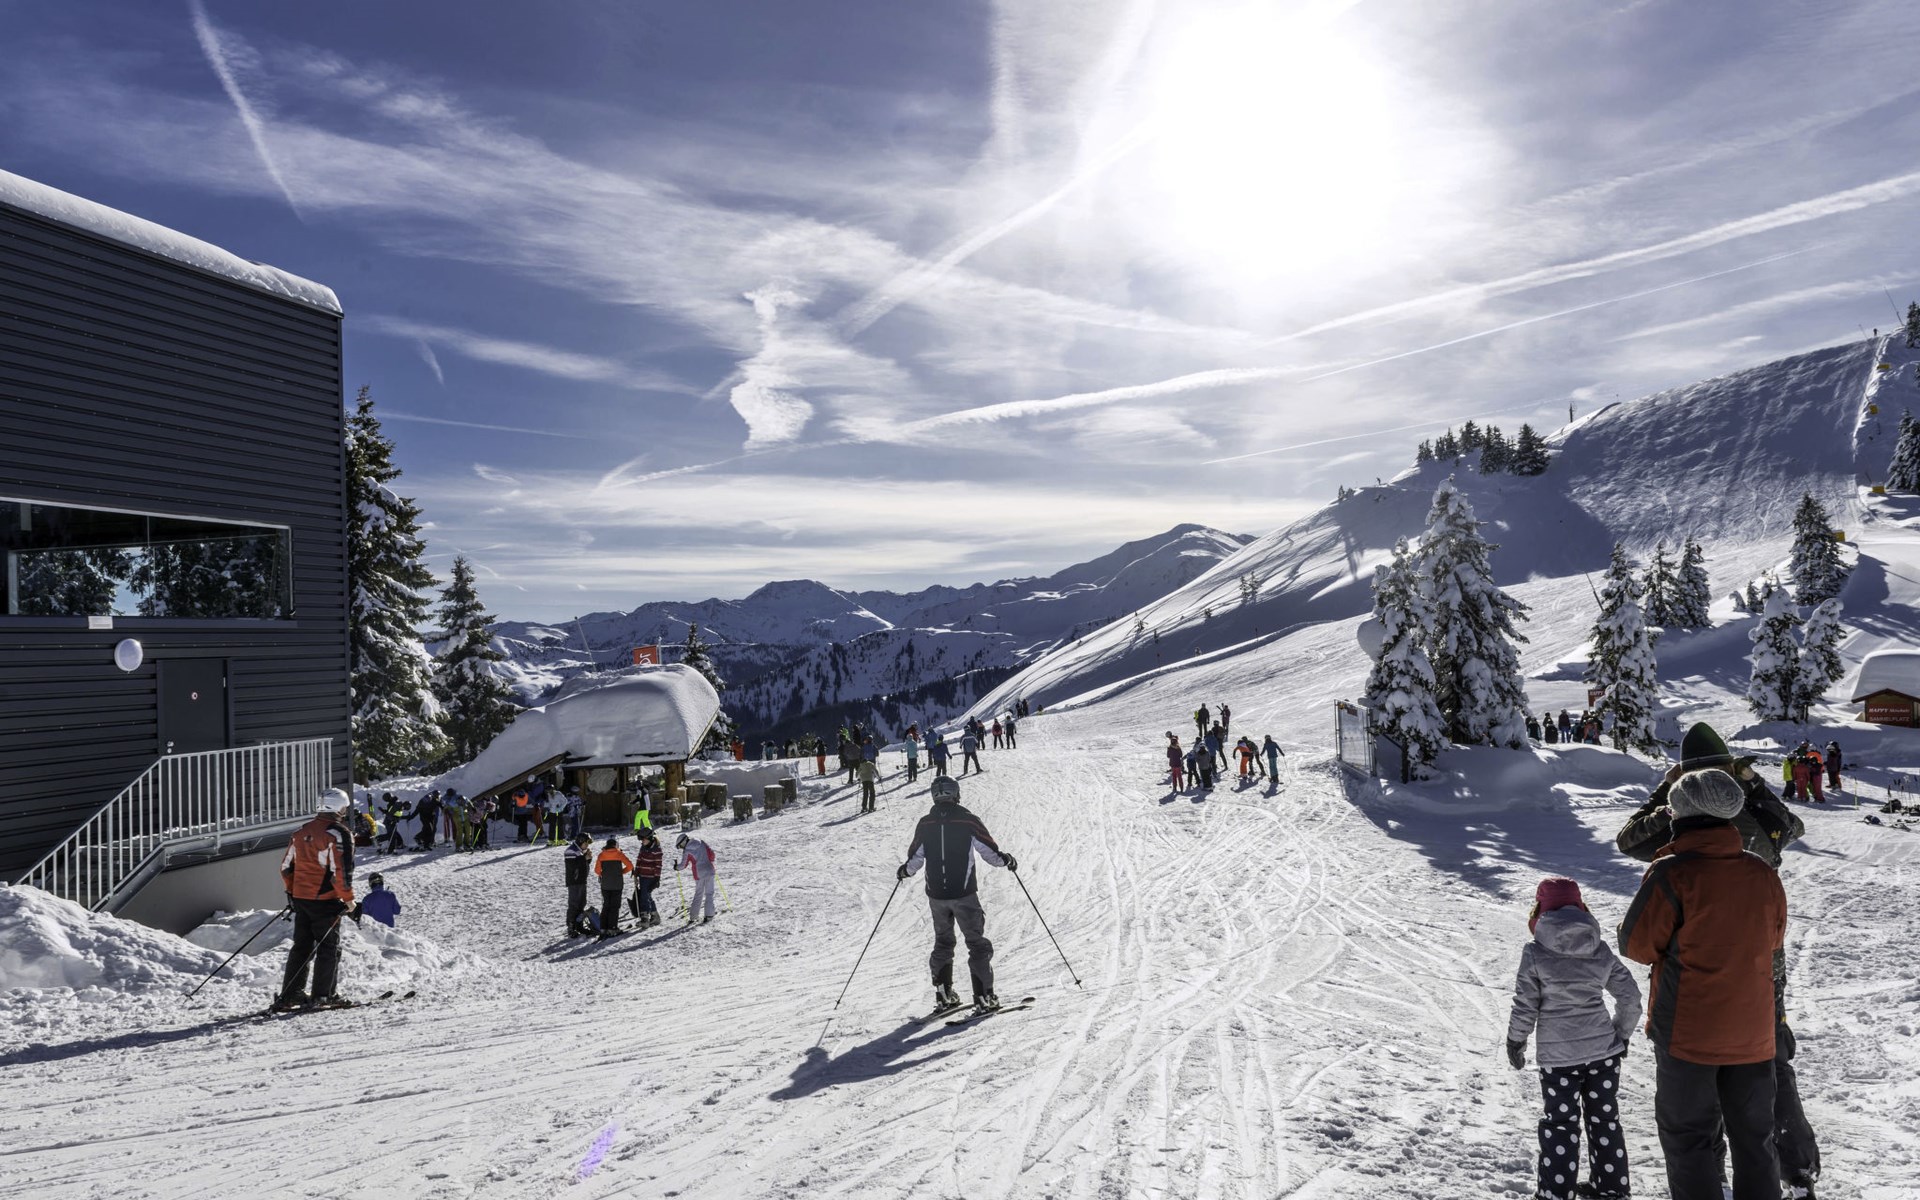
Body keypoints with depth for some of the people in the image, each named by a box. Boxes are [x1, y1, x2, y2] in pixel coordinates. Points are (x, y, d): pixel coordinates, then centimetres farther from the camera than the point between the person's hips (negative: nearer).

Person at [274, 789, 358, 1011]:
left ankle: (289, 995, 17)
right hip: (325, 901, -7)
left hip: (300, 899, 7)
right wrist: (348, 899, -10)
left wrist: (292, 892, 25)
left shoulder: (301, 831, 10)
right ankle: (322, 996, 2)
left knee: (301, 946, 15)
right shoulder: (339, 834, -14)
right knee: (328, 948, 3)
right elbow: (341, 870, -19)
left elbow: (286, 865, 14)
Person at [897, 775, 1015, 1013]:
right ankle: (984, 996, 1)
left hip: (936, 895, 3)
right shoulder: (968, 821, -9)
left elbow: (914, 860, 7)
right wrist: (1006, 860, 14)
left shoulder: (925, 824, 0)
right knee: (977, 944, 6)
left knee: (943, 942, 20)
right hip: (964, 893, -3)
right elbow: (990, 852, -6)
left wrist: (904, 871, 27)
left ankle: (943, 993, 20)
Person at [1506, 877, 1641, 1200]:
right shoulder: (1601, 949, -1)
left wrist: (1515, 1041, 6)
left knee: (1559, 1125, 6)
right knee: (1605, 1118, 17)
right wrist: (1621, 1035, 21)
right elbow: (1630, 996, 6)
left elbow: (1524, 1005, -9)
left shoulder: (1535, 952, -12)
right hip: (1604, 1051, 4)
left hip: (1557, 1056, -4)